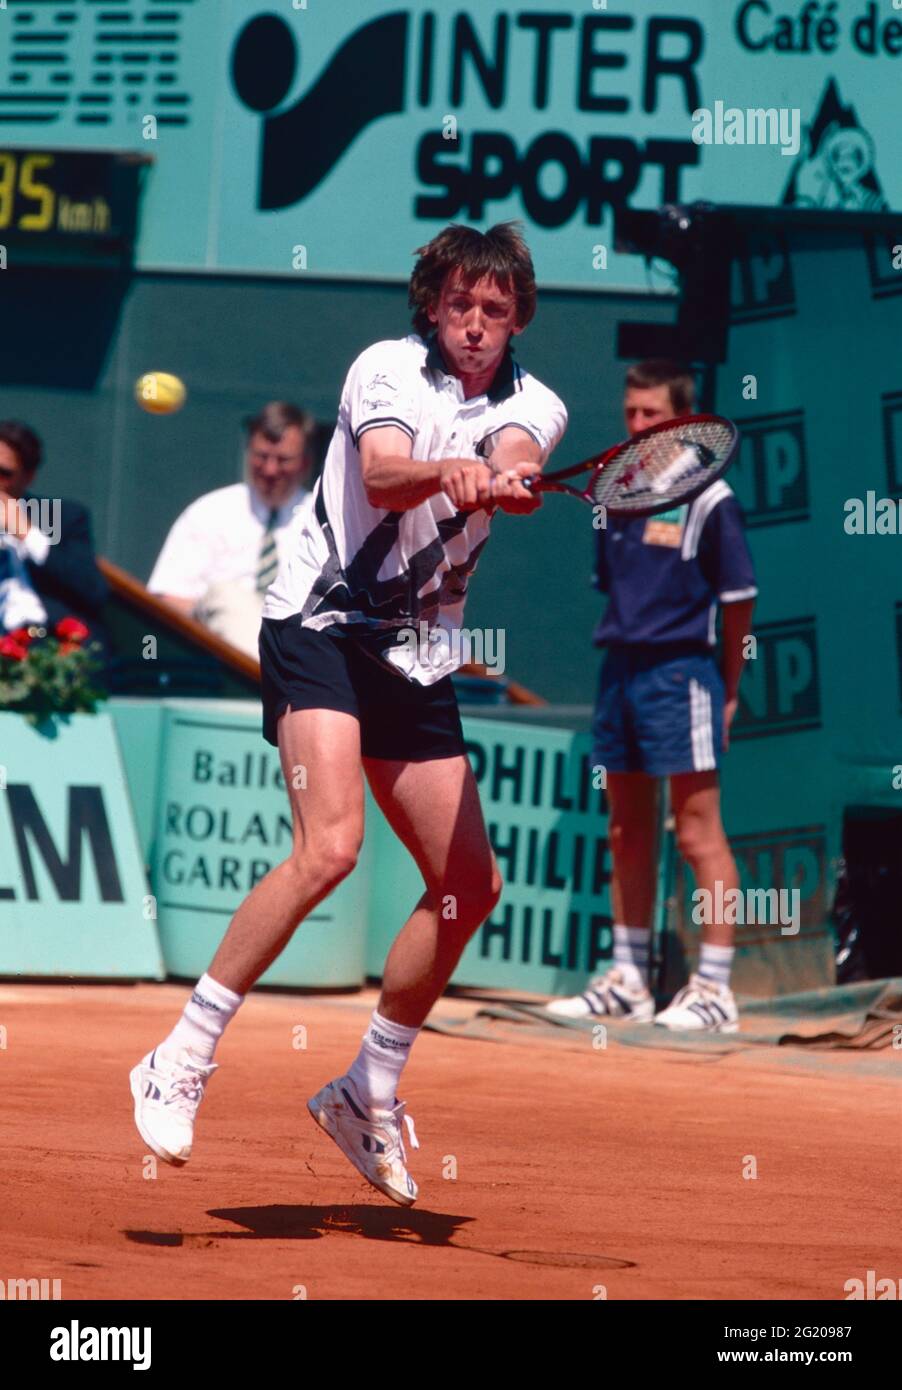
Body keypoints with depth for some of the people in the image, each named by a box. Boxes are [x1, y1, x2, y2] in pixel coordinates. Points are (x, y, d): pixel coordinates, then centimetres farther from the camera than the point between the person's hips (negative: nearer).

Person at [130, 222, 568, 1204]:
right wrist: (444, 472, -48)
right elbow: (381, 476, -25)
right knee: (329, 845, -25)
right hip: (324, 625, -6)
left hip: (421, 660, 6)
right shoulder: (388, 369, -6)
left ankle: (370, 1094, 21)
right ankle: (181, 1063, -19)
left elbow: (515, 462, -19)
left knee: (470, 885, 4)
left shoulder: (531, 407, 6)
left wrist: (503, 478, -43)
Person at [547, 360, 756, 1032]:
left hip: (681, 674, -7)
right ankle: (627, 981, 19)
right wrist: (624, 659, 10)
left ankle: (715, 988, -7)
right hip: (621, 668, 7)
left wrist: (728, 694, -3)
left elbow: (738, 599, -5)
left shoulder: (709, 498, -7)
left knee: (698, 832, -8)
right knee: (628, 832, 12)